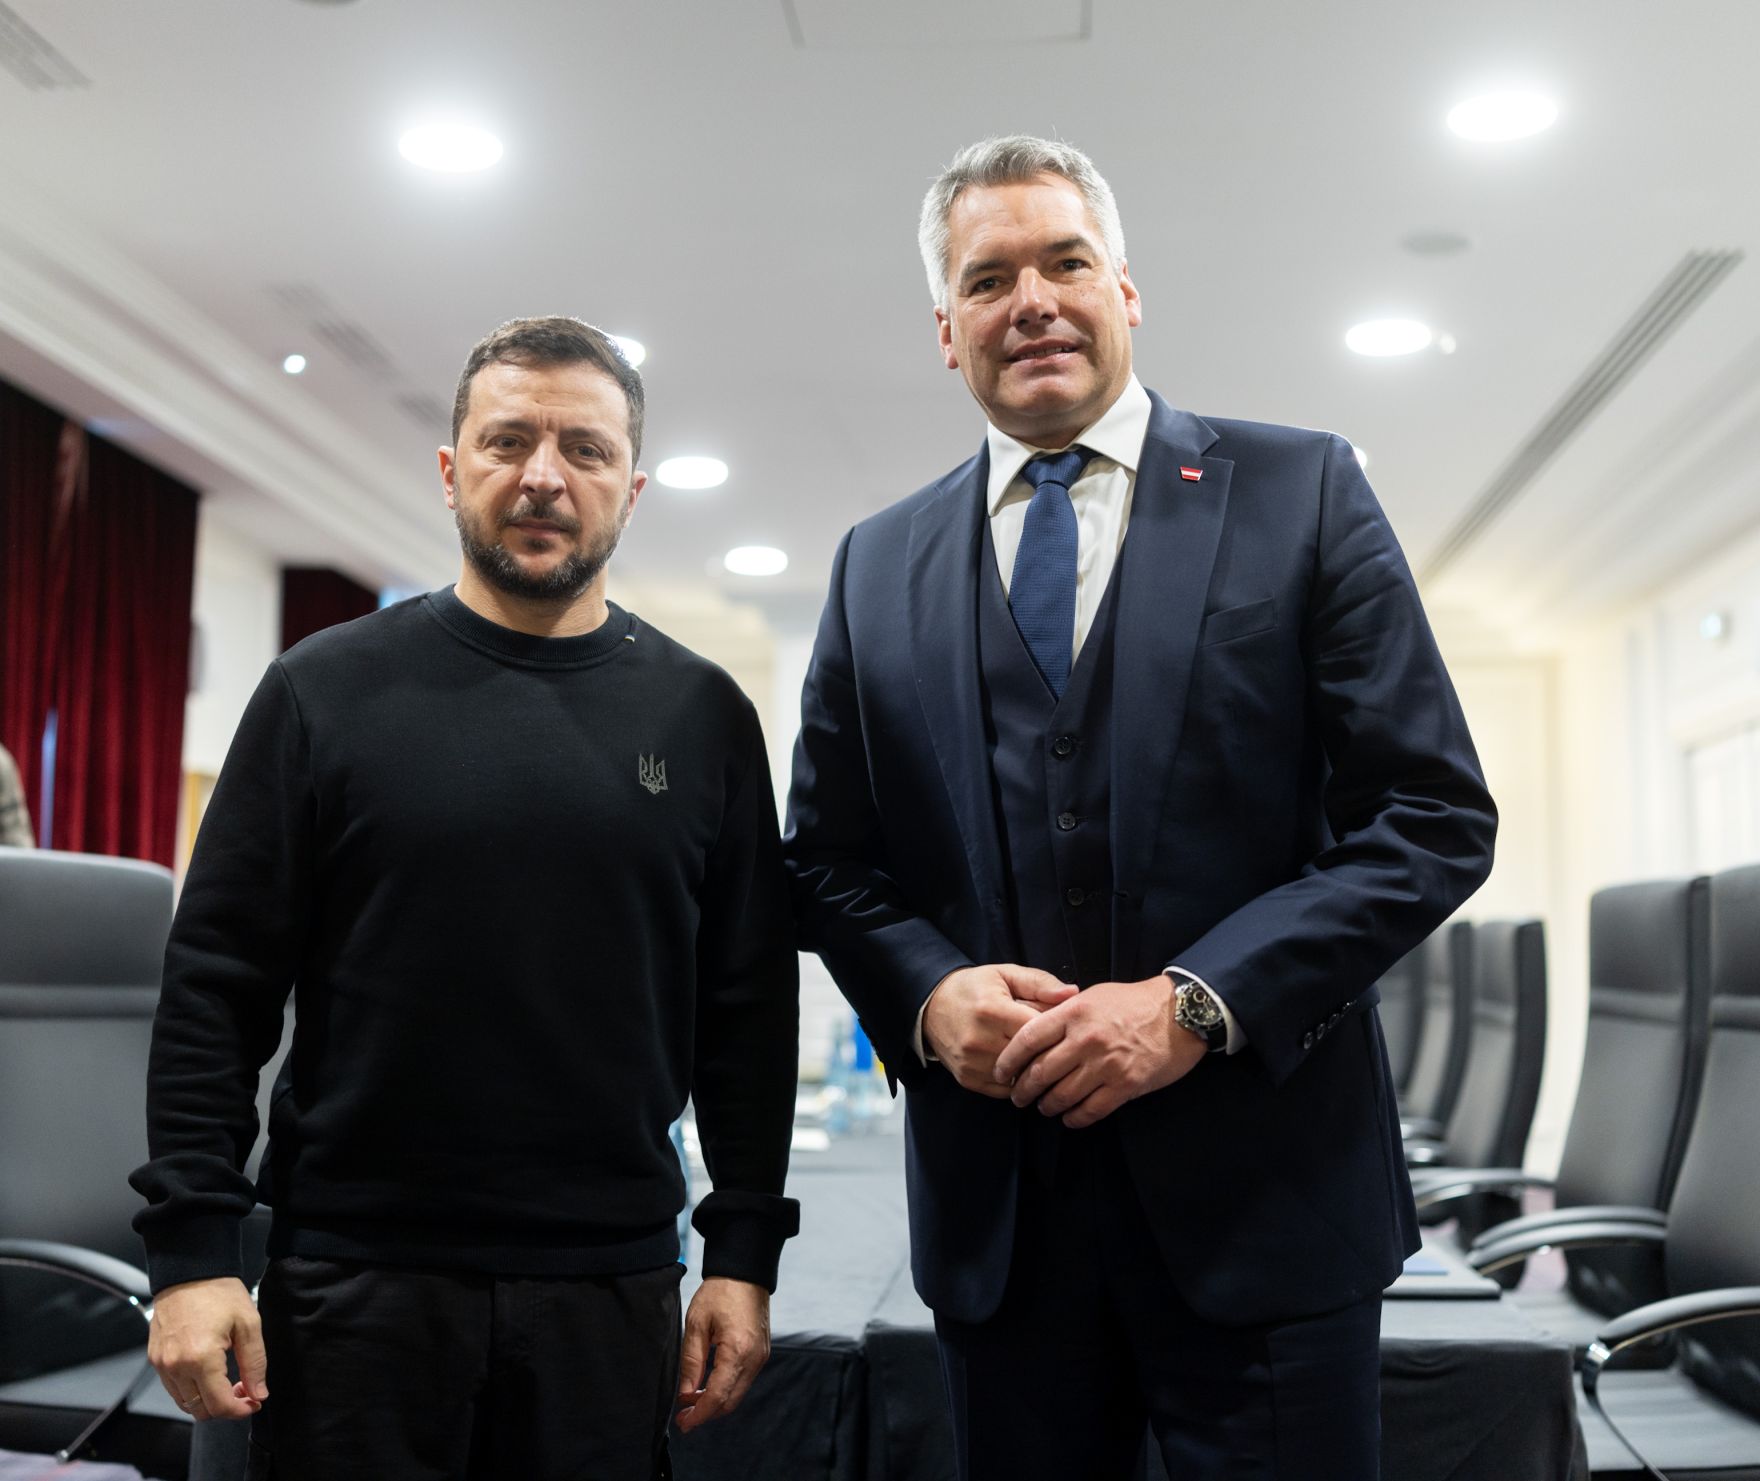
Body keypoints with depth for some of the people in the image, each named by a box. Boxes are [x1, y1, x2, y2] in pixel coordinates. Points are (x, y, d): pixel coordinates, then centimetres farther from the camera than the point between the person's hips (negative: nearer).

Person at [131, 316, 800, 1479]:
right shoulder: (327, 688, 1)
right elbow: (217, 983, -1)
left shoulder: (702, 716, 4)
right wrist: (193, 1247, -7)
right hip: (355, 1279, -1)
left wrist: (744, 1253, 1)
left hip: (611, 1288, 1)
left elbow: (749, 1008, 5)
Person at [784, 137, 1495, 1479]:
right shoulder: (877, 567, 9)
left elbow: (1436, 815, -4)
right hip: (993, 1203, 3)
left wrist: (1197, 1004, -14)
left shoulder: (1300, 493, 1)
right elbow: (829, 859, 12)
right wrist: (927, 993, -9)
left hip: (1260, 1190, -2)